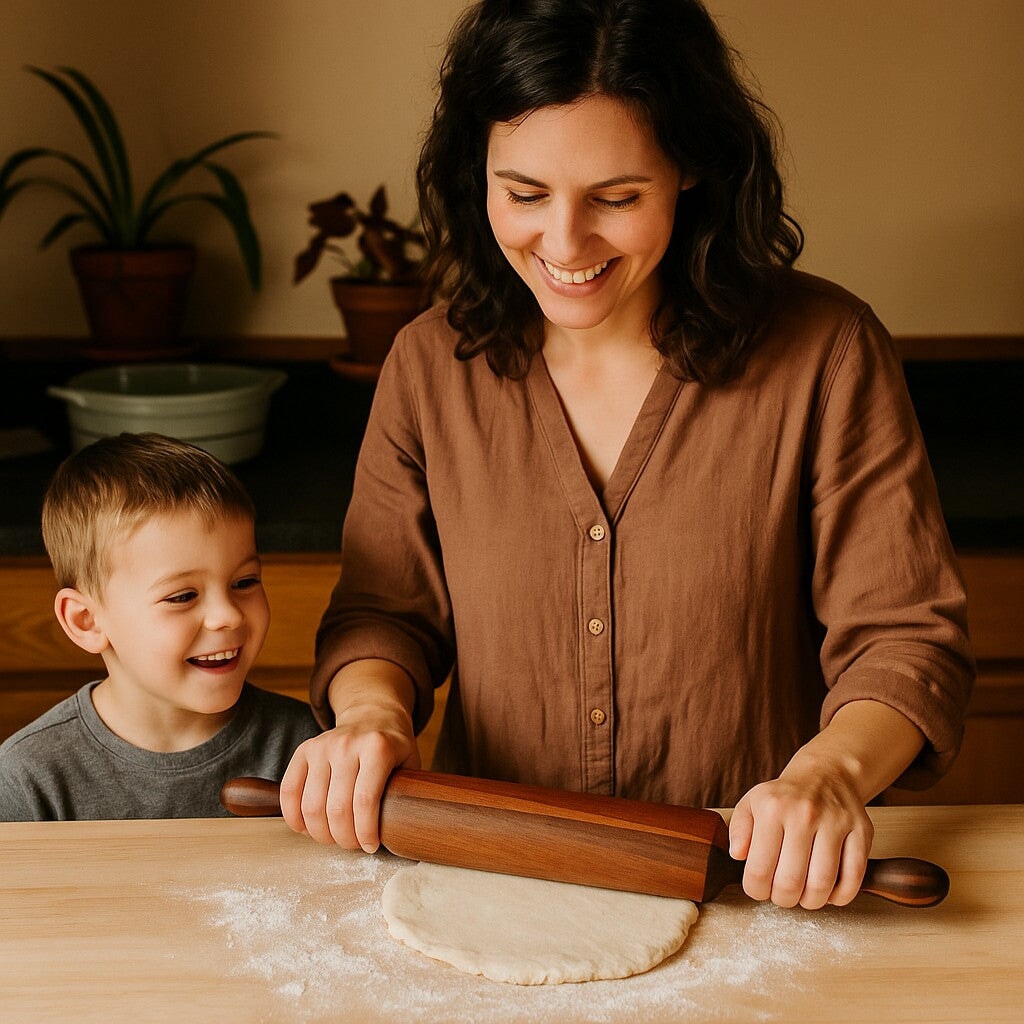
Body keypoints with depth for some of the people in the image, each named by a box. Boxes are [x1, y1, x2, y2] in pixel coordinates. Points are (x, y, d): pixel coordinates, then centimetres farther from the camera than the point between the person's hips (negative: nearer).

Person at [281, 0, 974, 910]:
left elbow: (906, 637, -5)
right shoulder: (432, 365, 1)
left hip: (746, 900, 2)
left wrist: (831, 770, -24)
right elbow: (384, 608, 10)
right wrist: (373, 710, -12)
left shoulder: (824, 352, -7)